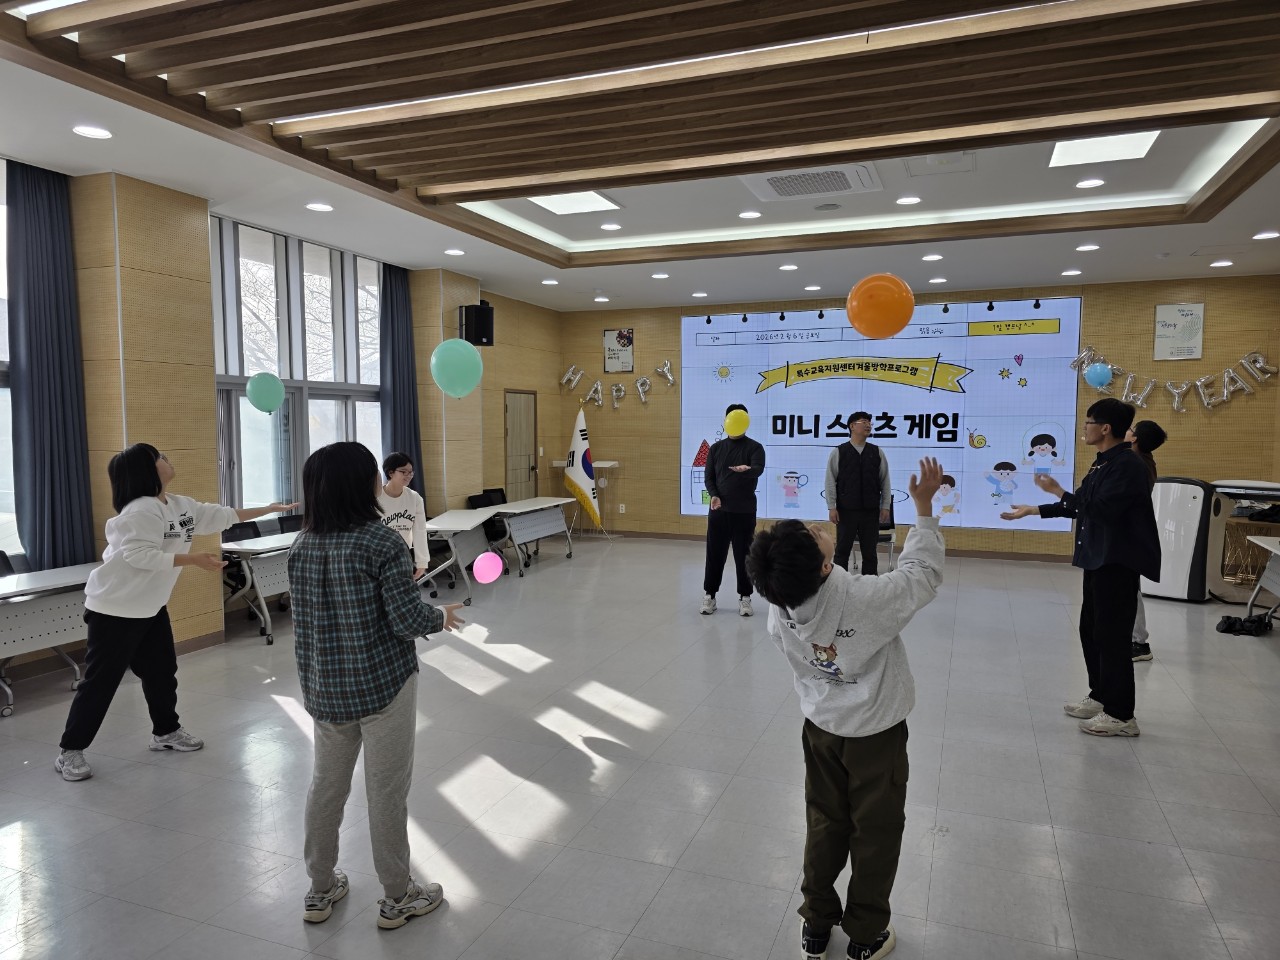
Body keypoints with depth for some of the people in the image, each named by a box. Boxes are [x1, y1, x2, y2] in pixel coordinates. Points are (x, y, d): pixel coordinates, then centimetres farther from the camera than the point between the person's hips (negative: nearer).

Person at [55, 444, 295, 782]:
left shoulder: (181, 506, 5)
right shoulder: (141, 511, -22)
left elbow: (222, 515, 13)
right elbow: (141, 556, -30)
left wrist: (270, 509, 13)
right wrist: (195, 559, -27)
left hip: (150, 606, 9)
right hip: (114, 608, -9)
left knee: (162, 671, 17)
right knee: (100, 680, 0)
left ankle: (166, 731, 34)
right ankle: (70, 751, 14)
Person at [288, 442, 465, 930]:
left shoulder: (301, 545, 0)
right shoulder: (381, 542, -19)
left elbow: (306, 616, 10)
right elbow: (409, 620, -20)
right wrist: (442, 616, 0)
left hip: (323, 687, 6)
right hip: (383, 683, -6)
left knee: (326, 784, 20)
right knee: (386, 790, 8)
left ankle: (320, 889, 37)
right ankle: (397, 897, 25)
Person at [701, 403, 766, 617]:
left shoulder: (754, 447, -2)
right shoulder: (716, 448, 8)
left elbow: (758, 469, -21)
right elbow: (708, 477, 6)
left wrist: (746, 469, -45)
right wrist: (713, 495, -14)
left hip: (744, 511, -2)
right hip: (718, 510, 2)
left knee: (744, 555, 4)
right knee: (715, 554, 6)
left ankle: (744, 597, 15)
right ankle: (709, 595, 17)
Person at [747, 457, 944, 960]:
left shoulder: (779, 607, -20)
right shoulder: (867, 598, -33)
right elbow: (923, 572, -16)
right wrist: (924, 507, -8)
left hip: (820, 727, 4)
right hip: (877, 734, -4)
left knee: (824, 825, 21)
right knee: (875, 833, 17)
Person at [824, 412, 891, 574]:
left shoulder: (877, 452, 6)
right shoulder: (838, 452, -2)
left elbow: (885, 481, 8)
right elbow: (831, 481, -3)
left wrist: (885, 507, 3)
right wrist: (832, 507, -7)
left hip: (871, 511, 2)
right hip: (846, 510, -2)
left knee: (870, 551, 8)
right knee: (842, 550, 5)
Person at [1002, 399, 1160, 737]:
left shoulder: (1128, 465, -17)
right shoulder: (1104, 463, 14)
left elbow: (1101, 509, -25)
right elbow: (1081, 506, 20)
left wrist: (1058, 492, -19)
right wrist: (1033, 510, 19)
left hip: (1118, 562, -10)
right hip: (1099, 558, 10)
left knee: (1112, 636, -5)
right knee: (1092, 629, 15)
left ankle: (1121, 715, 4)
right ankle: (1101, 697, 28)